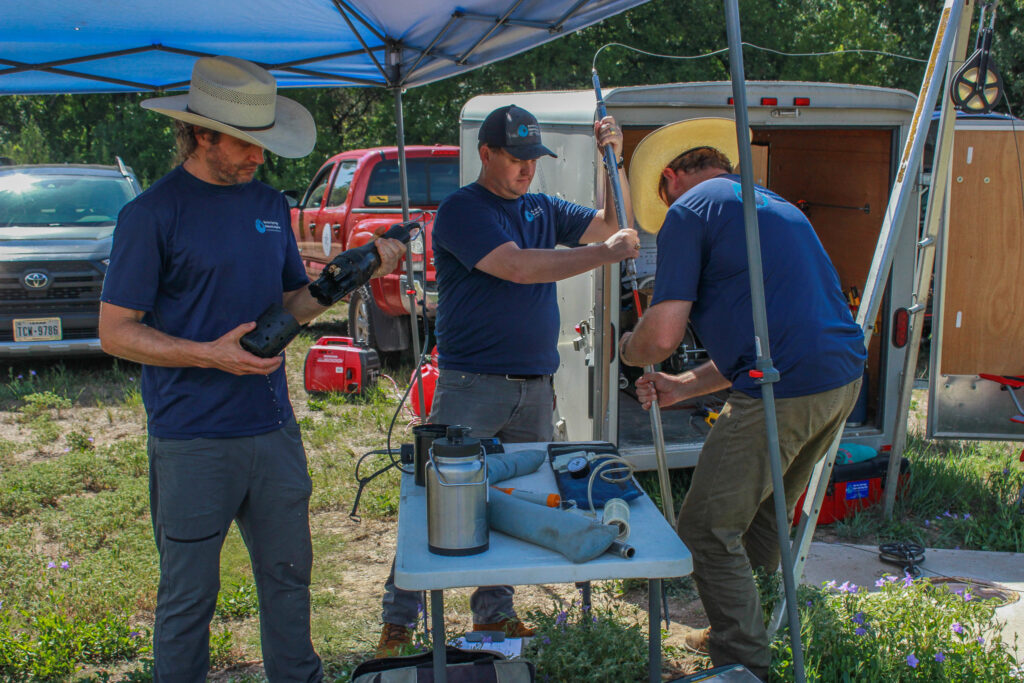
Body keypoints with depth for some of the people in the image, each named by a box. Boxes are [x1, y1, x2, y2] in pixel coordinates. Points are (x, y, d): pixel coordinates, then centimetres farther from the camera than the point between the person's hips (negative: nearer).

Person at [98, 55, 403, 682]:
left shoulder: (271, 206, 9)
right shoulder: (153, 214, -9)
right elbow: (115, 331, -8)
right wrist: (209, 355, -20)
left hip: (274, 429, 6)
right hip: (193, 442, -5)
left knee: (288, 575, 16)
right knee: (189, 595, 7)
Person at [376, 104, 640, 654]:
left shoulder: (542, 210, 14)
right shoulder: (461, 209, -8)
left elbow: (612, 225, 15)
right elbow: (517, 267, -20)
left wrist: (613, 160, 1)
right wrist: (606, 253, -17)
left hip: (534, 388, 7)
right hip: (472, 384, -6)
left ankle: (494, 615, 25)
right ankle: (397, 623, 9)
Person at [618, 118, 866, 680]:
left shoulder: (688, 211, -1)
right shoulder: (775, 206, 26)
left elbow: (662, 335, -10)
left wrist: (628, 350, 14)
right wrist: (683, 387, 27)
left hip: (785, 392, -9)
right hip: (844, 378, 10)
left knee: (707, 530, 4)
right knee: (763, 517, 25)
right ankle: (742, 631, 40)